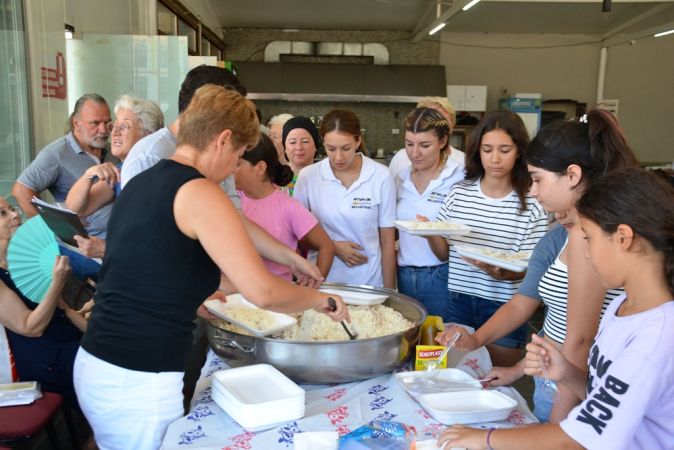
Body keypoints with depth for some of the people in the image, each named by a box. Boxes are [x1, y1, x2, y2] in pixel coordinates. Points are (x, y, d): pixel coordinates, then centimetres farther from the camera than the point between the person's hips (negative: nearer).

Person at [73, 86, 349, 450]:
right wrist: (320, 299, -3)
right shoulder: (198, 192, -17)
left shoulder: (143, 182, 9)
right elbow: (263, 293, -20)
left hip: (95, 365, 9)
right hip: (136, 382, -8)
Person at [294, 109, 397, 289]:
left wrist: (388, 292, -1)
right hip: (321, 280, 1)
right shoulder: (307, 176, -7)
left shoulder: (381, 177, -9)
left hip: (368, 282, -1)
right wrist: (332, 246, -11)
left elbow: (387, 241, -3)